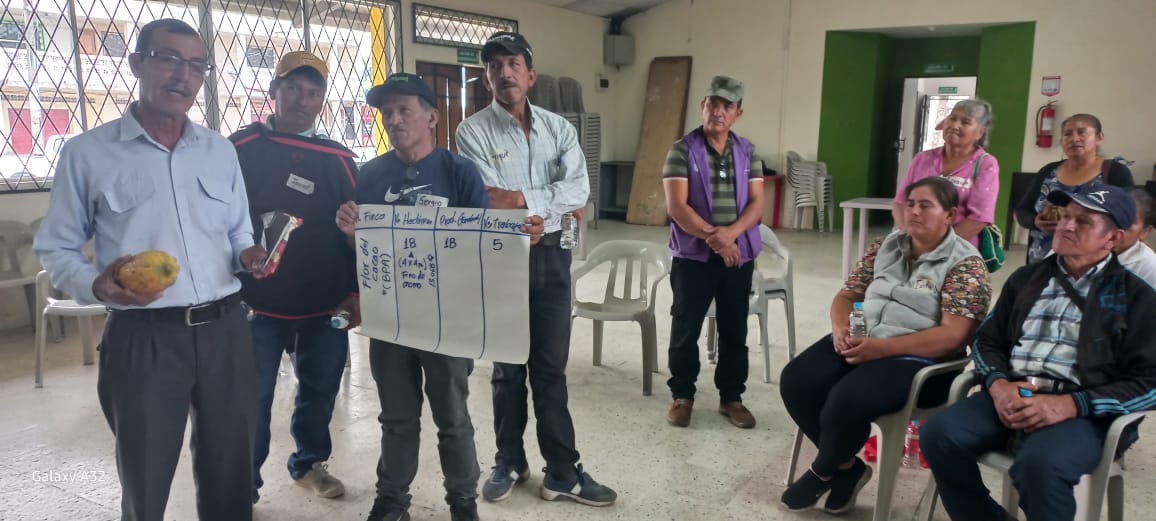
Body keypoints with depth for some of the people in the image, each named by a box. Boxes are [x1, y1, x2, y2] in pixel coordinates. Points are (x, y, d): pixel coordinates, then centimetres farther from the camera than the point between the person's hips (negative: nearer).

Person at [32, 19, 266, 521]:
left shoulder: (221, 151, 10)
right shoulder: (87, 152, -2)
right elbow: (56, 249, 2)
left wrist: (249, 255, -5)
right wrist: (96, 285, -17)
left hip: (225, 328, 4)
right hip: (143, 336, -3)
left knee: (231, 470, 16)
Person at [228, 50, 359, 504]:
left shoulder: (338, 159, 5)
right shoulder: (240, 148, -3)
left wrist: (355, 291, 2)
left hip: (326, 303, 3)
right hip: (258, 301, -3)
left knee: (320, 390, 15)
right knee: (252, 398, 4)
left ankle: (309, 463, 37)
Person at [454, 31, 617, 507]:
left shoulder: (558, 127, 4)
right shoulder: (473, 131, -5)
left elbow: (579, 189, -10)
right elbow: (490, 203, -15)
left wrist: (523, 198, -19)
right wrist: (553, 204, -10)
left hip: (550, 256, 2)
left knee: (551, 368, 8)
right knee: (507, 366, 12)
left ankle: (562, 472, 17)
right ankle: (509, 462, 29)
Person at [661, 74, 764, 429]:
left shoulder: (748, 153, 6)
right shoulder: (682, 150, -5)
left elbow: (756, 204, -1)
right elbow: (677, 207, -13)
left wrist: (730, 234, -18)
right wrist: (713, 237, -19)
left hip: (739, 256, 3)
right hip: (693, 256, -3)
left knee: (735, 331, 11)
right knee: (685, 329, 6)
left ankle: (731, 397, 25)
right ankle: (682, 395, 21)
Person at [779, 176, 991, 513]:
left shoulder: (965, 264, -5)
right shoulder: (885, 247, 14)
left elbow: (952, 336, -16)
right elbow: (846, 295, 15)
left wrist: (882, 347, -24)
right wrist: (841, 328, -9)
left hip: (918, 360, -6)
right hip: (860, 342, 6)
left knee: (846, 399, -32)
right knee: (796, 381, -19)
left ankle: (822, 472, 1)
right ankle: (846, 467, 2)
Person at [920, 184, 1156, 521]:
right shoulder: (1027, 278, 18)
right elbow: (987, 340, 18)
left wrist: (1068, 405, -16)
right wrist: (998, 385, -5)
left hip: (1082, 411, -4)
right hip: (1011, 396, 4)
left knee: (1040, 464, -35)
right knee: (939, 433, -21)